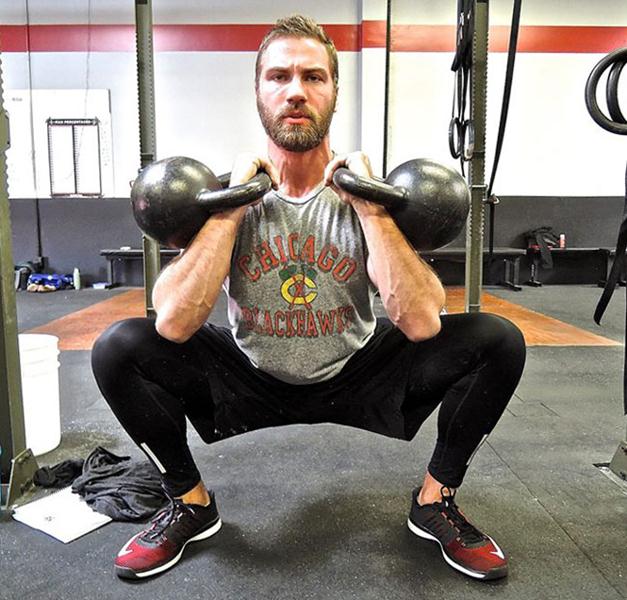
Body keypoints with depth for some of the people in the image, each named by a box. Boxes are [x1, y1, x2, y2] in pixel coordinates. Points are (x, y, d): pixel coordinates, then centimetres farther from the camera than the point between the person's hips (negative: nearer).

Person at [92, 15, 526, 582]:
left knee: (497, 342, -18)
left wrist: (370, 207, -28)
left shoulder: (369, 192, -14)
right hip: (249, 381, 1)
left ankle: (435, 501, 5)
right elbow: (174, 324, -28)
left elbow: (422, 323, -28)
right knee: (119, 348, -21)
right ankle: (190, 503, 4)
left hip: (357, 377, 0)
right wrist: (231, 206, -26)